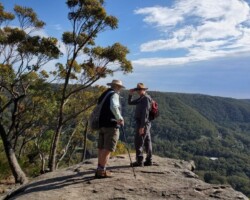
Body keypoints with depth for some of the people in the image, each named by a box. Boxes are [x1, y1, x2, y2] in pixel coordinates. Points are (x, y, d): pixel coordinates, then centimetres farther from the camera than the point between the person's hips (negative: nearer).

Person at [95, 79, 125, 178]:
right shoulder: (114, 94, -8)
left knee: (102, 148, 11)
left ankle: (99, 169, 16)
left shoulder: (104, 94, 18)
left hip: (102, 124, 9)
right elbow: (113, 107, -28)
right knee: (108, 149, -6)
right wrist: (120, 118, -19)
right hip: (111, 125, -9)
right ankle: (102, 170, -5)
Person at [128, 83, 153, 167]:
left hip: (142, 123, -9)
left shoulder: (146, 98, -14)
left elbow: (145, 113, -21)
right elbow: (130, 103, 23)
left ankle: (139, 161, -3)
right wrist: (130, 94, 6)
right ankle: (148, 160, 16)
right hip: (144, 124, 9)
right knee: (147, 142, 10)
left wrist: (142, 126, -24)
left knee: (138, 142, -6)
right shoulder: (141, 98, 16)